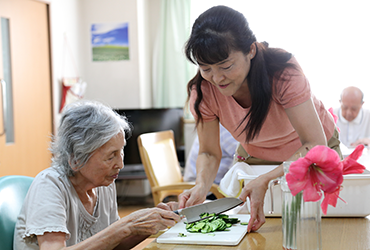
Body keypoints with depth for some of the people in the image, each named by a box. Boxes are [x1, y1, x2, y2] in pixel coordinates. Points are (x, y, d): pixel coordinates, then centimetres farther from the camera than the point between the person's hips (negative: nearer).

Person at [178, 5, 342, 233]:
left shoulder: (283, 71, -35)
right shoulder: (203, 90, -25)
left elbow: (315, 144, -37)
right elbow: (209, 153, -14)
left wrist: (266, 180, -51)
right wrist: (201, 186, -36)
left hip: (314, 151, -2)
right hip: (254, 156, 2)